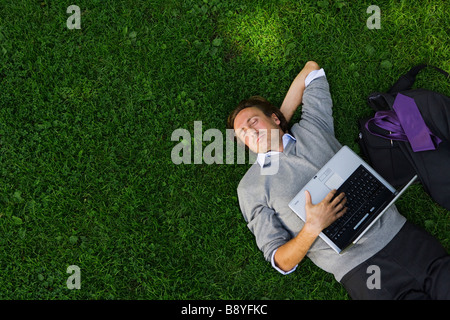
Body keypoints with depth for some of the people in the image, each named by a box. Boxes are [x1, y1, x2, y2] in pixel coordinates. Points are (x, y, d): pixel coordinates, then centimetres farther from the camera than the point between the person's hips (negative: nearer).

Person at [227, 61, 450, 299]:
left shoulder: (311, 127, 13)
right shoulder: (250, 188, 4)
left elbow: (311, 68, 25)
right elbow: (282, 262, -1)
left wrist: (279, 121, 21)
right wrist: (313, 227, -19)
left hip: (397, 230, 4)